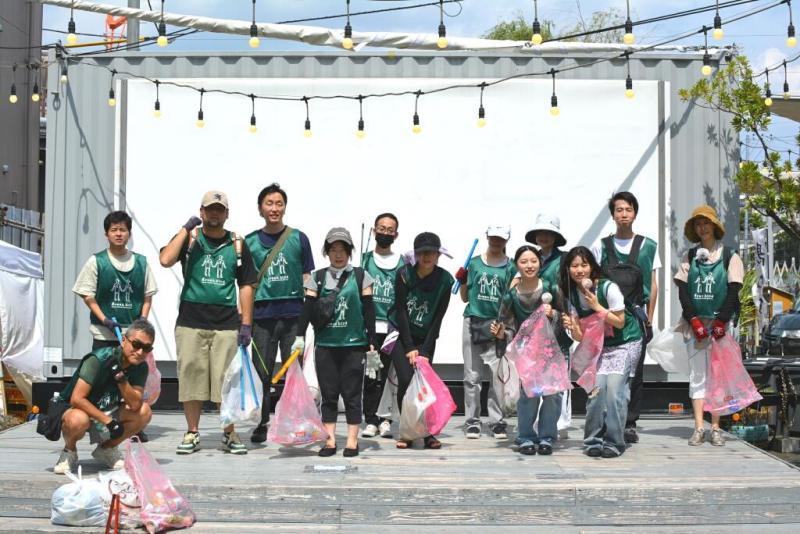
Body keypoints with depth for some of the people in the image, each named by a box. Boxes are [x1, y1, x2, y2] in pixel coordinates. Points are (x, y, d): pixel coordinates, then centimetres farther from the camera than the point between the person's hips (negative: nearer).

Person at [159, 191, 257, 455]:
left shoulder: (237, 244, 10)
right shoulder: (189, 238, 7)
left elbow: (246, 285, 10)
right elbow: (165, 260, -13)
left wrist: (246, 324, 3)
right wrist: (186, 229, -10)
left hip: (226, 324, 1)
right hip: (191, 322, 0)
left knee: (228, 380, 0)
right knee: (191, 377, 3)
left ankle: (229, 434, 10)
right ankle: (192, 433, 14)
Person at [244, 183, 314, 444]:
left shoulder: (298, 238, 6)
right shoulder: (250, 242, 8)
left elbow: (307, 278, 9)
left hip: (293, 314, -1)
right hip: (262, 315, 1)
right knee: (261, 372, 4)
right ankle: (262, 423, 16)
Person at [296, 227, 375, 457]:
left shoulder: (360, 276, 4)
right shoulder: (318, 277, 7)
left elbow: (368, 310, 3)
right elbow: (308, 309, 4)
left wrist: (371, 342, -1)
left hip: (354, 345, -1)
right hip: (325, 345, 1)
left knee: (352, 393, 2)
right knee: (328, 393, 5)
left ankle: (352, 441, 8)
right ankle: (329, 440, 10)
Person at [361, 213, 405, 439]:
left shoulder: (402, 262, 11)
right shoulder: (365, 259, 11)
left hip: (393, 327, 0)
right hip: (369, 326, 0)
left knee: (389, 374, -1)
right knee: (370, 375, -3)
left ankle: (385, 420, 5)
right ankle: (371, 420, 2)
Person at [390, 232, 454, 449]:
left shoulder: (445, 280, -8)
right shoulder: (405, 274, -11)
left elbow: (438, 318, -8)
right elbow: (401, 311, -11)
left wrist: (425, 351, -13)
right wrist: (409, 348, -15)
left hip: (426, 338, 1)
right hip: (402, 334, -1)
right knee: (406, 379, -13)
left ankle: (427, 432, 1)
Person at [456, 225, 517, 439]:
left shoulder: (510, 267, 7)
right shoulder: (474, 263, 9)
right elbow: (465, 297, 13)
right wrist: (462, 281, -3)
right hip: (473, 322, 1)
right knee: (472, 376, 2)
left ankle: (497, 421, 4)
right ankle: (472, 421, 7)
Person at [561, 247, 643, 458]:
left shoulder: (608, 288, -20)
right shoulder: (572, 294, -4)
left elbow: (620, 322, -16)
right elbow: (581, 336, -4)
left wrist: (597, 307, -26)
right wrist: (572, 327, -26)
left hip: (626, 343, -4)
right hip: (601, 345, 4)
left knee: (614, 386, -18)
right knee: (597, 387, -12)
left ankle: (614, 442, -8)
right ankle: (594, 441, 0)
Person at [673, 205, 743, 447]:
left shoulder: (729, 257, 4)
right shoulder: (689, 257, 11)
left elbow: (733, 291, -2)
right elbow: (683, 291, 4)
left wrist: (720, 322, -11)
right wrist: (694, 322, -8)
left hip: (720, 321, -2)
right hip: (695, 322, 2)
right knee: (697, 375, 0)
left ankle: (715, 428, 2)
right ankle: (699, 428, -1)